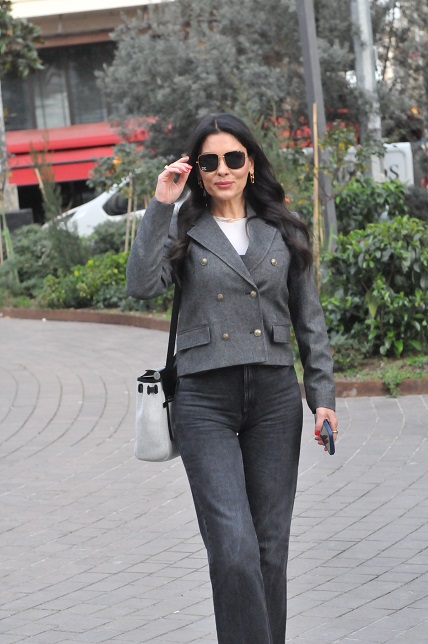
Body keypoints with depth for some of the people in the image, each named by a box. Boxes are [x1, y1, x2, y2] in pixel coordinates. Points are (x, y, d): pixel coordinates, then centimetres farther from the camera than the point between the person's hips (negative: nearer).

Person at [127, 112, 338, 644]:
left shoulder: (283, 231, 11)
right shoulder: (181, 229, 5)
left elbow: (309, 320, 13)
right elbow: (143, 285, -14)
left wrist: (322, 396, 6)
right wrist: (160, 205, -12)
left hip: (275, 396, 3)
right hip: (205, 400, -2)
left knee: (271, 546, 6)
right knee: (233, 548, -13)